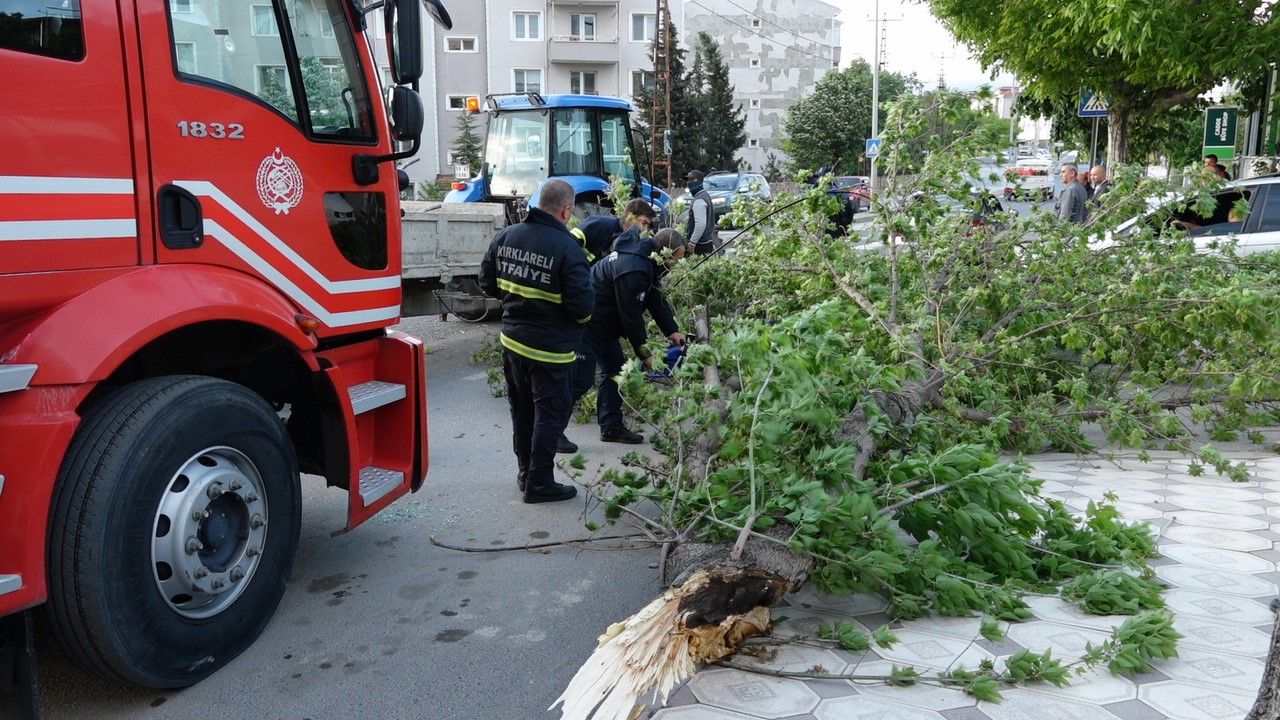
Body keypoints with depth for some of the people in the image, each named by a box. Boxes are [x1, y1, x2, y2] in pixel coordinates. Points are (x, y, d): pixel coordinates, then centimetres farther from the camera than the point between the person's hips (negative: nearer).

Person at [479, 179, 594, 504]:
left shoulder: (507, 236, -1)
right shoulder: (566, 248, -21)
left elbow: (488, 282, 8)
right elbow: (582, 305, -22)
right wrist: (583, 315, 0)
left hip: (512, 340, 7)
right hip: (550, 349, -7)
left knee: (522, 409, 20)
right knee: (550, 414, 7)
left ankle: (525, 472, 33)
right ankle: (539, 483, 13)